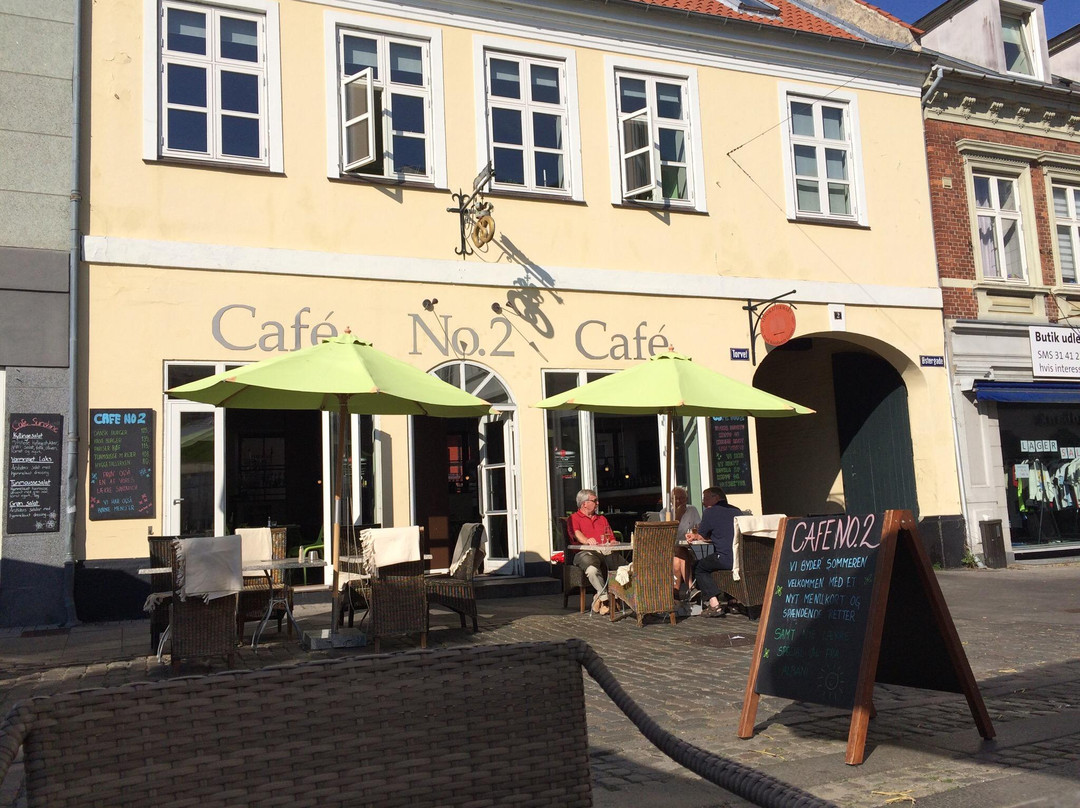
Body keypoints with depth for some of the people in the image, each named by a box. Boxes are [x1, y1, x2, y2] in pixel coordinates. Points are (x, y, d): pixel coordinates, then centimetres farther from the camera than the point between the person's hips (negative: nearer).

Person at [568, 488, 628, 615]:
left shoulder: (602, 519, 33)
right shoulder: (574, 518, 14)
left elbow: (612, 538, 26)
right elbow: (576, 533, -9)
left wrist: (612, 543, 0)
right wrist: (586, 540, -31)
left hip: (606, 552, 5)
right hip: (585, 553, -4)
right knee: (592, 569, -42)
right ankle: (604, 596, -36)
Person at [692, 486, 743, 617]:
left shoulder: (710, 512, 0)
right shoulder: (736, 511, 21)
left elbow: (702, 536, 9)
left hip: (727, 559, -7)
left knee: (698, 568, 16)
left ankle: (714, 605, 2)